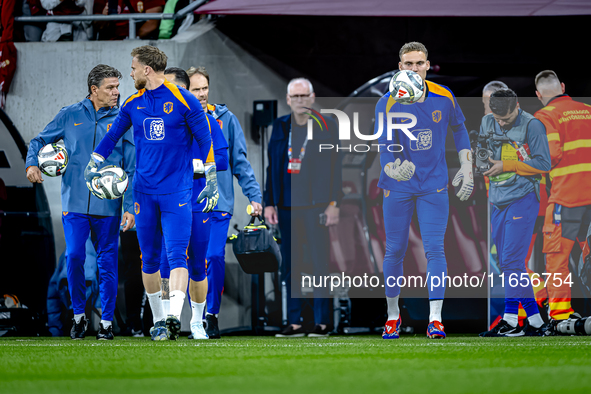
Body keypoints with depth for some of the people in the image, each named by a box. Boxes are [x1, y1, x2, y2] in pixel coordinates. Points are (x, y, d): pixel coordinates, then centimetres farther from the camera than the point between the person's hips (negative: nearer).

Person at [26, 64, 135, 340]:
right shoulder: (70, 116, 6)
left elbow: (132, 169, 3)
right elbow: (40, 141, 15)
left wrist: (130, 207, -4)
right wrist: (32, 163, -7)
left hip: (108, 206, 0)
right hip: (74, 203, 0)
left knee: (107, 263, 1)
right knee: (74, 257, -8)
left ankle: (106, 322, 12)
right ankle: (78, 315, 10)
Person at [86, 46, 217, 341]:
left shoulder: (183, 101, -5)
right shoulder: (133, 104, 8)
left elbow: (205, 140, 1)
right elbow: (113, 135, 21)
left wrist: (211, 181, 0)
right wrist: (93, 164, 15)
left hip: (177, 191, -5)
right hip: (144, 191, 5)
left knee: (176, 255, -15)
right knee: (149, 258, 7)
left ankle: (174, 317, -26)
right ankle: (158, 320, 17)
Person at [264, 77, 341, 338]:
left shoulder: (325, 127, 0)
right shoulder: (280, 127, 12)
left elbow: (334, 168, -1)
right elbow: (272, 167, 13)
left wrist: (333, 204, -8)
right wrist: (269, 203, 7)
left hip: (315, 206, -4)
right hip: (287, 207, 4)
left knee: (319, 264, -3)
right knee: (290, 266, 4)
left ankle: (322, 322, 2)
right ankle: (294, 323, 9)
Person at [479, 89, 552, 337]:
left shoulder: (532, 126, -8)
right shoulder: (487, 123, 11)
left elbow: (543, 163, -11)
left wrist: (506, 165, -14)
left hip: (522, 199, -7)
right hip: (498, 202, 7)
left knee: (511, 260, -14)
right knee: (506, 263, 6)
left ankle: (511, 321, -12)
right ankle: (535, 321, 11)